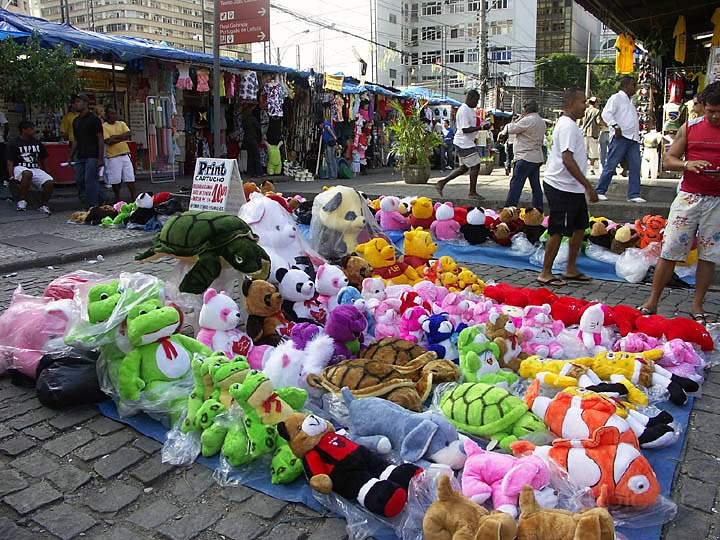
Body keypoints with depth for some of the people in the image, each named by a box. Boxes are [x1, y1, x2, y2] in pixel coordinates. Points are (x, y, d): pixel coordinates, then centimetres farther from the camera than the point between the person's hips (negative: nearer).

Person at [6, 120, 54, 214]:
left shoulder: (37, 143, 15)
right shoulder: (14, 144, 2)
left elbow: (42, 161, 22)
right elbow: (10, 162, -3)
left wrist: (46, 174, 13)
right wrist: (11, 177, -17)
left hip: (35, 169, 4)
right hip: (20, 168, -4)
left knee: (50, 182, -25)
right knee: (27, 173, -41)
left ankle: (43, 205, -5)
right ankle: (22, 201, -32)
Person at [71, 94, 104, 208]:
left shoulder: (94, 119, -5)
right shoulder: (76, 121, 16)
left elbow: (101, 139, -8)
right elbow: (76, 140, 22)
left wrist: (101, 158, -15)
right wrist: (71, 157, 16)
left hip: (92, 156, -8)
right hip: (80, 156, 8)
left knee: (90, 181, -9)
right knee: (79, 181, 6)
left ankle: (92, 207, -4)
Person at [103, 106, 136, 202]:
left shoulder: (122, 124, 12)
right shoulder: (104, 126, -3)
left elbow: (128, 134, -4)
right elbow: (108, 141, -15)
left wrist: (115, 137, -12)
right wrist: (122, 138, -9)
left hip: (125, 154, 4)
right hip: (113, 156, -4)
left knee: (130, 177, 4)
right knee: (115, 180, 1)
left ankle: (134, 196, 10)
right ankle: (117, 198, 14)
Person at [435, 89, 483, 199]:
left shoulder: (471, 110, 16)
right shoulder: (463, 110, -17)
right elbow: (465, 129, -23)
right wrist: (481, 127, -23)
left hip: (468, 143, 11)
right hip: (464, 143, -11)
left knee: (464, 167, 13)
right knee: (475, 165, -6)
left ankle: (442, 183, 16)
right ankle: (472, 192, 4)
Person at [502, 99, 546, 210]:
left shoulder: (527, 120, -14)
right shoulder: (542, 122, 14)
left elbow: (510, 129, -8)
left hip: (525, 158, -9)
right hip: (537, 158, 9)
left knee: (516, 184, -7)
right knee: (536, 185, 10)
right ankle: (538, 210, 12)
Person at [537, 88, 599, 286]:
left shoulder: (569, 124, 16)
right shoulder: (568, 126, -17)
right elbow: (568, 159, -25)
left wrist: (585, 186, 23)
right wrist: (588, 186, -24)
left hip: (572, 188, 11)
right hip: (562, 188, -11)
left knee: (580, 226, 15)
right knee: (557, 231, -3)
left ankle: (571, 270, 25)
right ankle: (546, 273, 7)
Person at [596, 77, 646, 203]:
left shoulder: (630, 101, 26)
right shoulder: (616, 98, 1)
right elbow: (606, 113, -12)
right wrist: (615, 126, -23)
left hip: (633, 138, 8)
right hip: (620, 136, -8)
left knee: (635, 166, 0)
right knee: (611, 165, -7)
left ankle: (634, 194, 2)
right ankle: (600, 191, 1)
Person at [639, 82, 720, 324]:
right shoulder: (689, 128, 6)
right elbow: (668, 160, 5)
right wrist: (687, 164, -16)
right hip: (689, 196, 0)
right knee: (669, 251, 0)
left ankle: (698, 305, 18)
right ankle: (653, 300, 9)